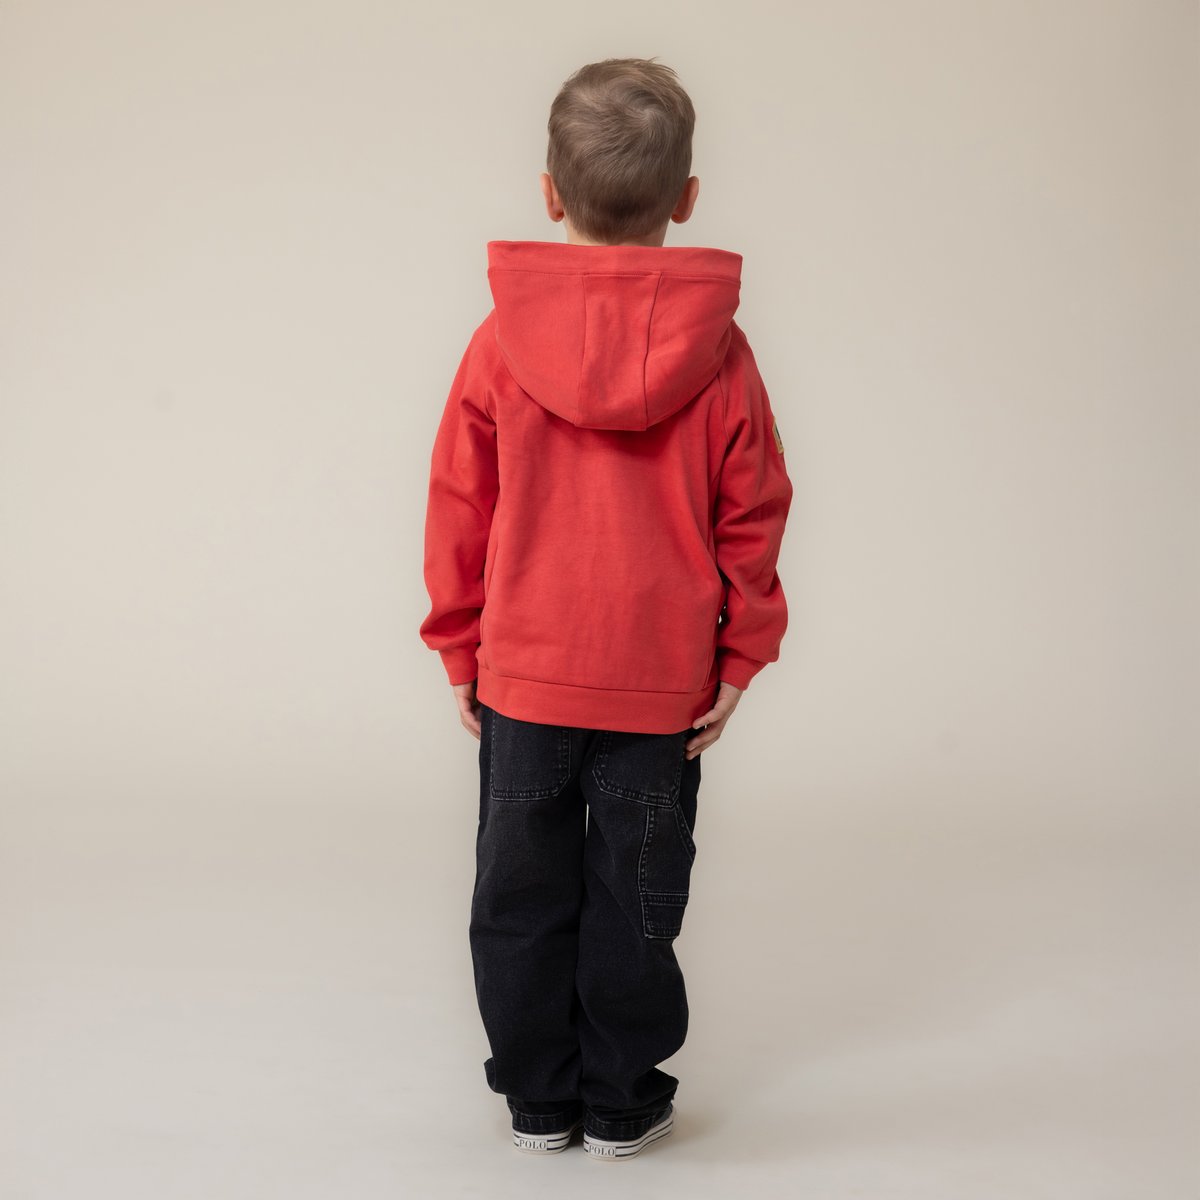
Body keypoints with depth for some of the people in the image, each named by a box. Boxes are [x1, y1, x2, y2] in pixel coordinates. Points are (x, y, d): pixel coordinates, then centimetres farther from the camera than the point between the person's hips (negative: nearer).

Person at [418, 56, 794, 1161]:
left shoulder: (500, 345, -8)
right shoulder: (719, 354, -9)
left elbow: (459, 509, -2)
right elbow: (753, 517, -3)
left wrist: (462, 651, 9)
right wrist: (739, 657, 7)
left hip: (523, 672, 0)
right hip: (663, 681, 0)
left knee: (522, 897, 14)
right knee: (634, 898, 12)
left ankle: (538, 1100, 25)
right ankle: (621, 1106, 23)